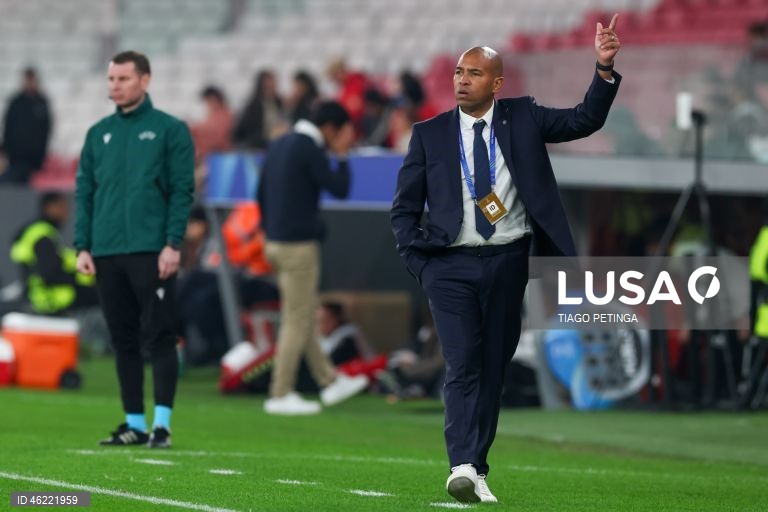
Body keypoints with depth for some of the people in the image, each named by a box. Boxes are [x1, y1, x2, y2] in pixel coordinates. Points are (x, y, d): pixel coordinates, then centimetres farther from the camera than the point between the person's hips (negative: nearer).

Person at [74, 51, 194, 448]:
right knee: (123, 341, 8)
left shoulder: (170, 130, 0)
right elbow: (84, 192, 13)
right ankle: (134, 423, 13)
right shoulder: (98, 134, 14)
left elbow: (182, 190, -4)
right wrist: (83, 247, 4)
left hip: (151, 253, -5)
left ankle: (162, 422, -4)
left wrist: (172, 244, -12)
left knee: (158, 337, -5)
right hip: (107, 254, 5)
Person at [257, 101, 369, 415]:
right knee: (297, 321, -2)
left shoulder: (279, 145, 13)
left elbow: (261, 195, 18)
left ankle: (329, 381, 24)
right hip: (299, 246, -9)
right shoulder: (309, 149, -15)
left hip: (275, 244, 9)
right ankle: (281, 395, 0)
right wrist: (341, 155, -2)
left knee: (302, 318, 15)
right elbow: (339, 189, -14)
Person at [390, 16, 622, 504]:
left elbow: (585, 120, -2)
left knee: (494, 368, 6)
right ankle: (462, 468, -24)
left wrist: (605, 69, -17)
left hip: (508, 262, 2)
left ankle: (478, 468, 15)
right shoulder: (430, 135, 3)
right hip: (451, 266, -2)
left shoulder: (523, 118, 5)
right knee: (462, 366, -14)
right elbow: (404, 208, 8)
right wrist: (419, 263, -2)